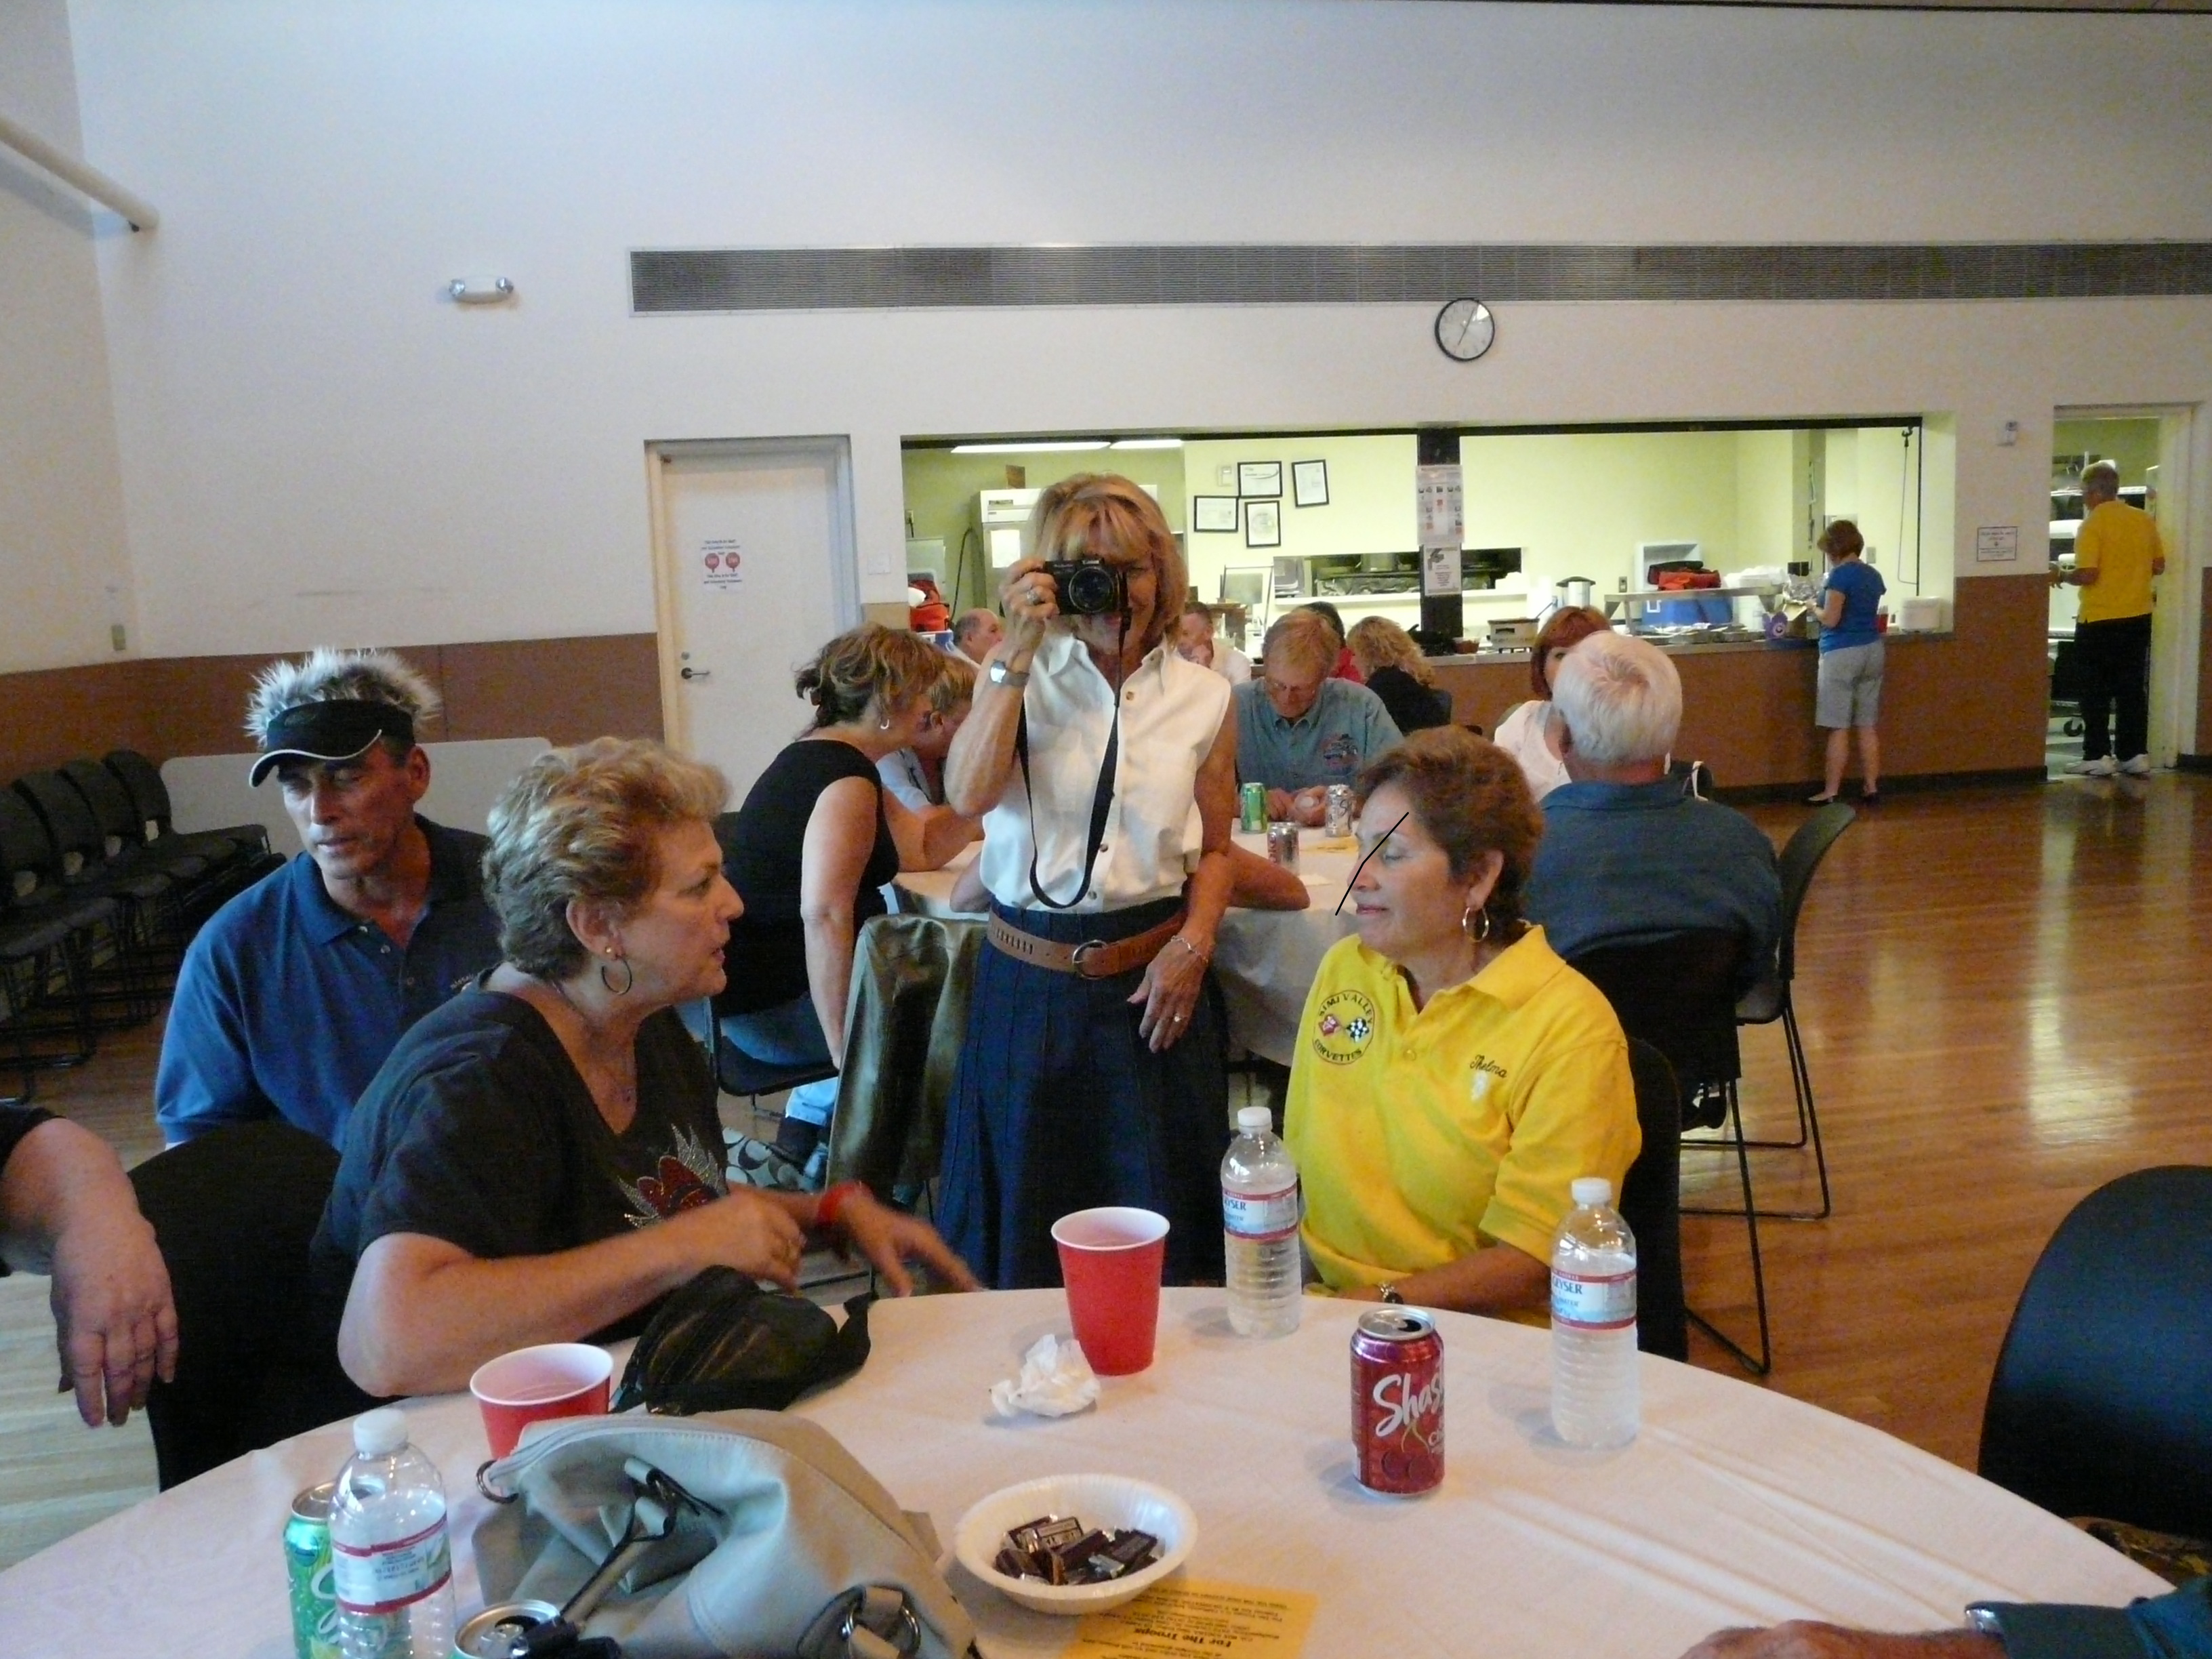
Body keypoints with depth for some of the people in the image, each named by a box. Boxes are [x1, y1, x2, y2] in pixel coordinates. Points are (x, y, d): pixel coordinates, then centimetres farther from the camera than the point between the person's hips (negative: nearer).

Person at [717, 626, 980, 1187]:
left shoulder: (826, 757, 12)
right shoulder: (846, 777, -19)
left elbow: (922, 847, 16)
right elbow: (825, 917, -30)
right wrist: (848, 1052, -28)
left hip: (768, 978, 10)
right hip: (777, 1005, -10)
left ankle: (796, 1153, 19)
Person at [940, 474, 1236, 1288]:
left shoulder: (1203, 698, 4)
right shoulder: (1019, 674, 2)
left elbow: (1215, 848, 11)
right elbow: (969, 795, -16)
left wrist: (1193, 945, -6)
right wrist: (1020, 650, -15)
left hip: (1152, 979, 1)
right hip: (1029, 984, 0)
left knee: (1162, 1232, 10)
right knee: (1027, 1226, 10)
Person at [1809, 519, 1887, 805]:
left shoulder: (1840, 575, -13)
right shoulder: (1873, 575, 10)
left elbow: (1831, 619, -17)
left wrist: (1814, 609, 2)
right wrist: (1824, 606, 21)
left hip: (1842, 653, -8)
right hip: (1872, 650, 8)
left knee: (1838, 728, -4)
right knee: (1867, 726, 10)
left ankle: (1831, 793, -1)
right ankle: (1871, 788, 13)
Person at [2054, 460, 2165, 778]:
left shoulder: (2093, 524, -13)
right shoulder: (2144, 520, 6)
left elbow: (2088, 575, -18)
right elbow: (2159, 566, 12)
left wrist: (2061, 577, -1)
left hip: (2100, 621, -6)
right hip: (2138, 618, 6)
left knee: (2096, 691, 1)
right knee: (2132, 689, 10)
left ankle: (2097, 756, 1)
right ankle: (2135, 754, 12)